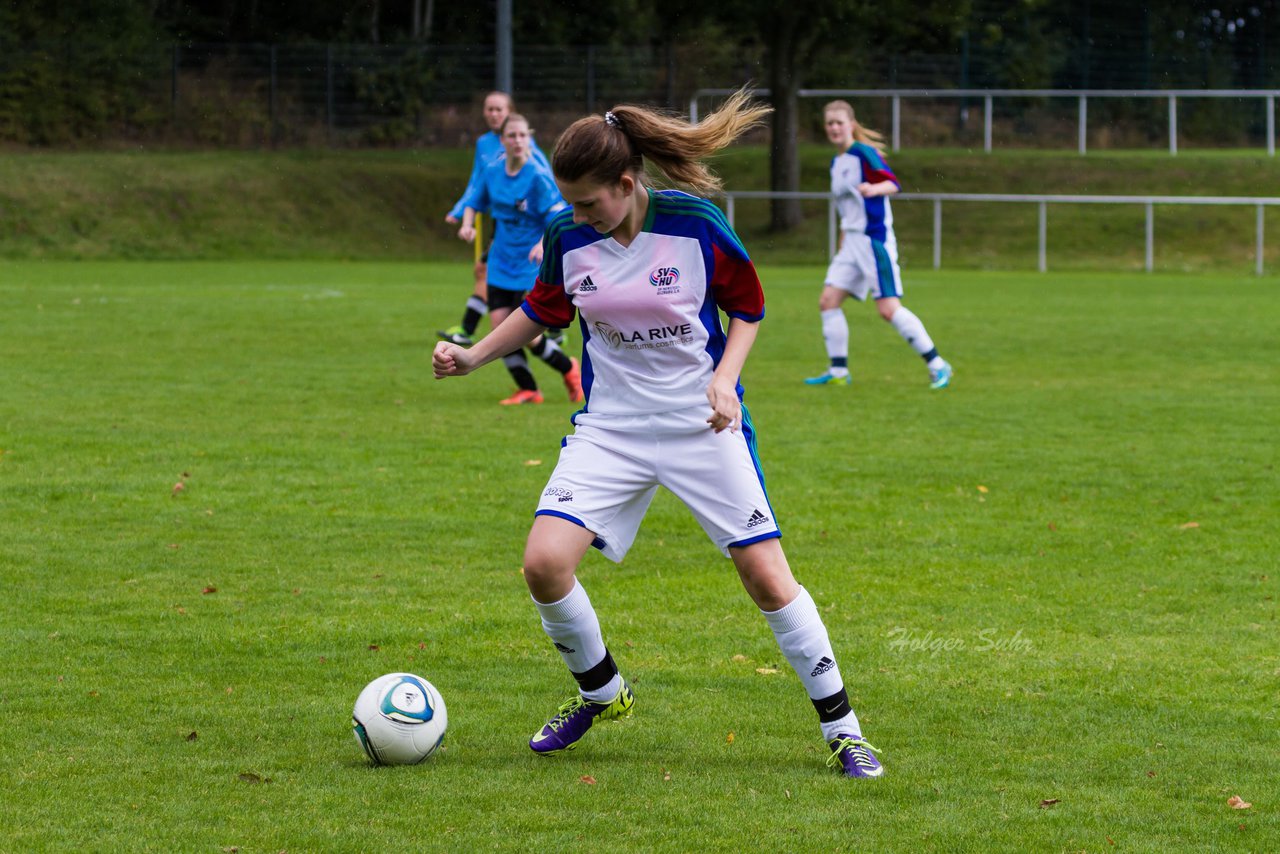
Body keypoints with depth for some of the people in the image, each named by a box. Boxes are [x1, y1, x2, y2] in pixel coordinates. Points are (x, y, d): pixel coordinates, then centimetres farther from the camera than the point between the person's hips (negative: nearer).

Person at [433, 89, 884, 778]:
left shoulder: (696, 226, -15)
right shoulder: (566, 237, -6)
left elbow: (747, 307, 1)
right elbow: (544, 310, 15)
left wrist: (724, 379, -13)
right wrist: (473, 356, 6)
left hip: (703, 424, -3)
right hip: (609, 428, 3)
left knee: (767, 577, -6)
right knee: (544, 561, -15)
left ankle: (841, 728, 9)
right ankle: (601, 692, 13)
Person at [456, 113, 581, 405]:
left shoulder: (539, 178, -16)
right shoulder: (492, 172, 1)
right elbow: (474, 201, 17)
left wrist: (543, 244, -34)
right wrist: (467, 224, -3)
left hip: (531, 265, -5)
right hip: (501, 265, 5)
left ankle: (569, 369, 20)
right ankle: (528, 390, 10)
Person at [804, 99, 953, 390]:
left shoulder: (864, 154, -9)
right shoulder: (836, 163, 16)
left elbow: (893, 183, -22)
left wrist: (873, 189, -43)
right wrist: (842, 243, 26)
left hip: (874, 240, -9)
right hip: (851, 243, 9)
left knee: (889, 308, -13)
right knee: (828, 301, 1)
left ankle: (937, 366, -6)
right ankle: (838, 372, 8)